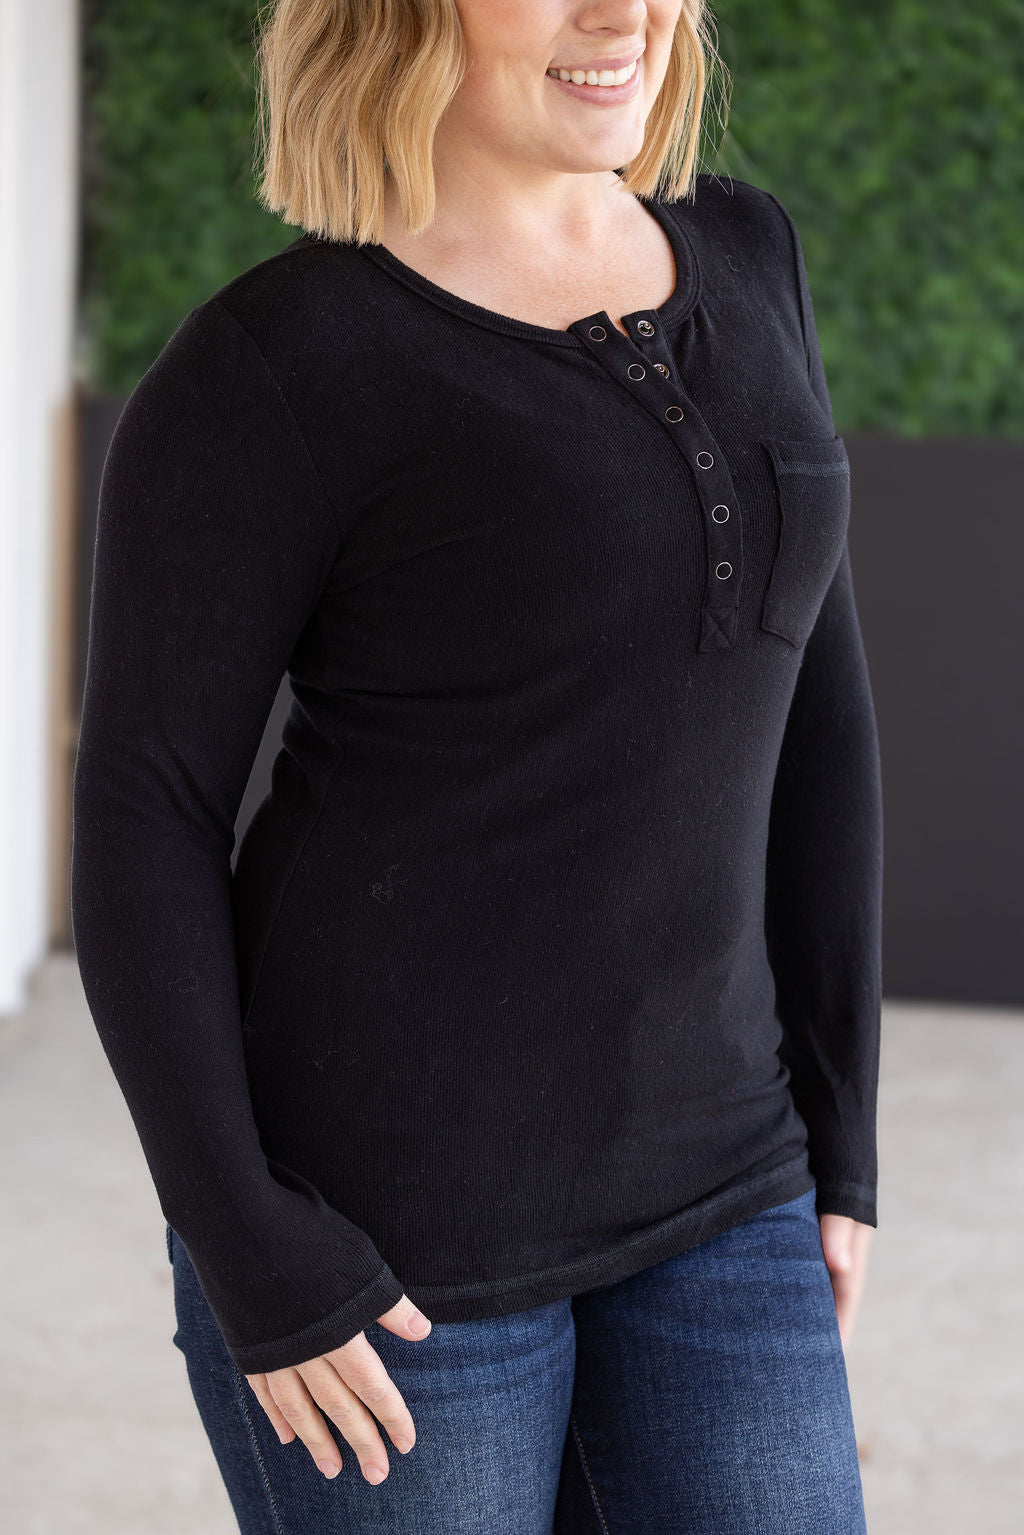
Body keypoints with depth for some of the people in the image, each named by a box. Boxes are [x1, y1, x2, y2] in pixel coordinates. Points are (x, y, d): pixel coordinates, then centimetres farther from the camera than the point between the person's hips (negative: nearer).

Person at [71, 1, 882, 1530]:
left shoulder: (739, 262, 7)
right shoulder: (274, 364, -12)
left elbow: (809, 711, 11)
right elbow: (142, 818, -10)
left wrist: (835, 1122, 9)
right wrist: (248, 1251, -14)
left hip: (692, 1167, 6)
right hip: (383, 1202, -6)